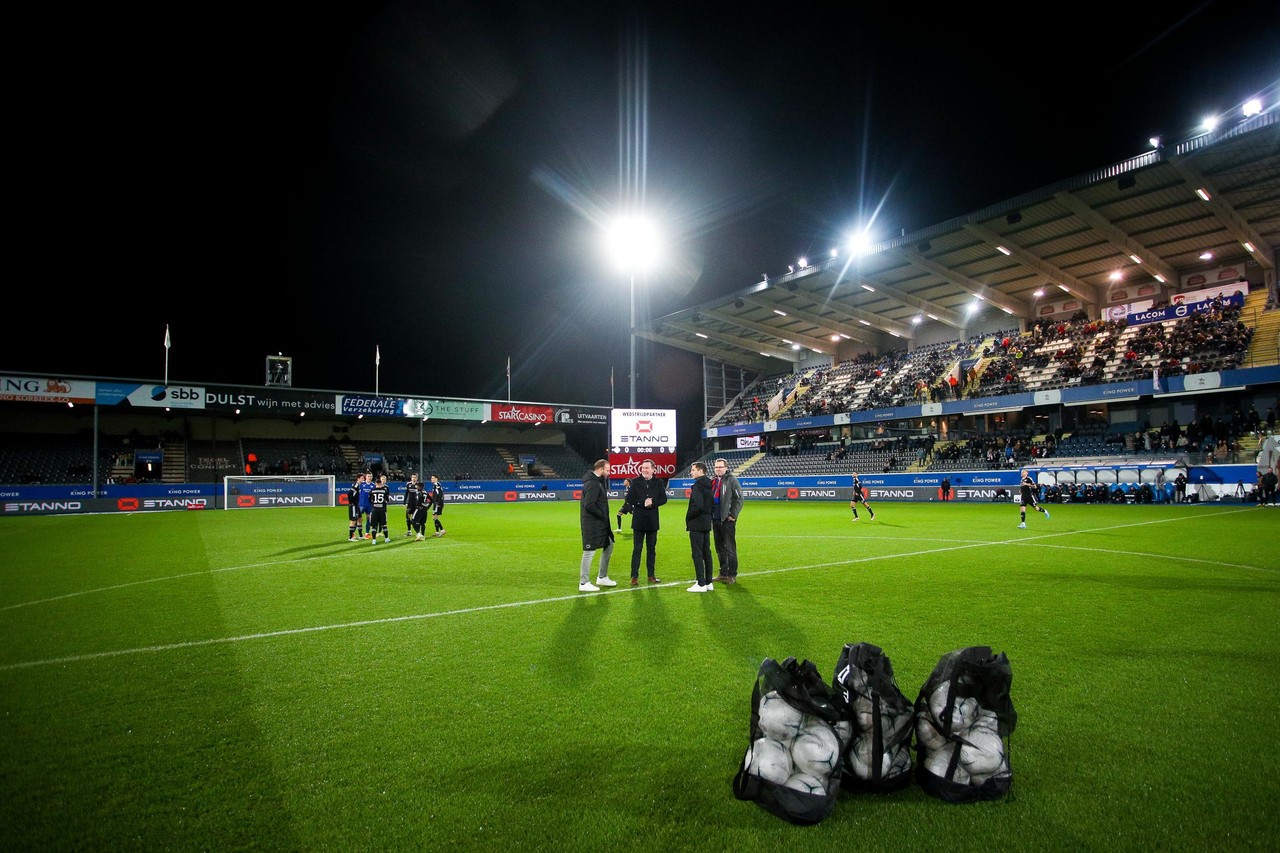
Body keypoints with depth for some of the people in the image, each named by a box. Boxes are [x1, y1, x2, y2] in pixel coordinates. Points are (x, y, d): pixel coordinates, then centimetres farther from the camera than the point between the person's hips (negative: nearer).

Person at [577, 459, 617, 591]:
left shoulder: (598, 480, 11)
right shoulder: (593, 484, -21)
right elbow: (589, 505, -25)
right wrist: (603, 515, -17)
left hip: (600, 523, 11)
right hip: (592, 524, -11)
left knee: (609, 545, 17)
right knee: (590, 551, -3)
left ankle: (602, 578, 29)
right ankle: (584, 583, 7)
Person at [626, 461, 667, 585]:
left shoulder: (658, 483, 5)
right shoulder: (635, 482, 0)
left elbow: (663, 499, 2)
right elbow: (629, 499, -5)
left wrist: (652, 503, -14)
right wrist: (642, 503, -14)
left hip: (653, 520, 2)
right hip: (638, 520, -2)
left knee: (651, 549, 10)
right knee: (637, 549, 0)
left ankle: (651, 575, 19)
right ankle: (634, 576, 4)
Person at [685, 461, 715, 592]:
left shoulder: (698, 485, -17)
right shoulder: (709, 485, 11)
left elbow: (697, 506, -25)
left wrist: (688, 517, -11)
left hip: (696, 524, -9)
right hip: (707, 523, 9)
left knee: (697, 554, -4)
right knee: (706, 553, 13)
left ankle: (701, 584, -2)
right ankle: (708, 582, 19)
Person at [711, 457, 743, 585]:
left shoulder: (731, 480, -6)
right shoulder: (713, 481, 15)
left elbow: (739, 499, -11)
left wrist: (733, 515, -14)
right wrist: (709, 515, 13)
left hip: (727, 520, -7)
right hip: (715, 520, 7)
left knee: (730, 548, -3)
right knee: (719, 548, 13)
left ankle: (732, 575, 3)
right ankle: (723, 573, 22)